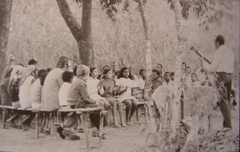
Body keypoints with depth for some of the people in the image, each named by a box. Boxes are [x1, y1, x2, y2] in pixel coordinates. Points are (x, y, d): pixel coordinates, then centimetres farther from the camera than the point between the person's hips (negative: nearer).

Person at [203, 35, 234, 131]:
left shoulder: (219, 51, -8)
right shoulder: (230, 51, 16)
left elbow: (212, 68, -9)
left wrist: (204, 64, 9)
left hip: (222, 75, -8)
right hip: (230, 75, 8)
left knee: (223, 100, -10)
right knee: (227, 100, 12)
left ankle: (227, 125, -15)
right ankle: (227, 123, 15)